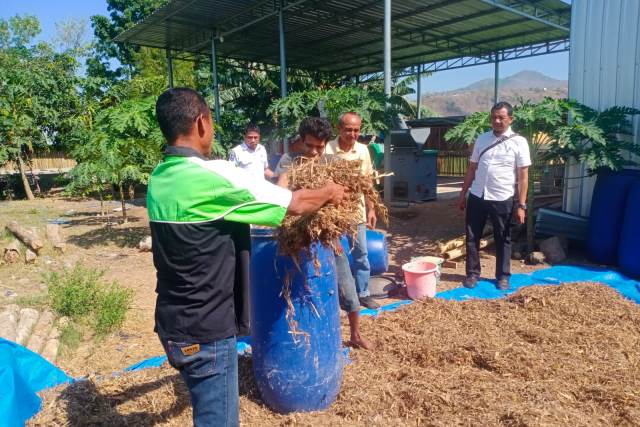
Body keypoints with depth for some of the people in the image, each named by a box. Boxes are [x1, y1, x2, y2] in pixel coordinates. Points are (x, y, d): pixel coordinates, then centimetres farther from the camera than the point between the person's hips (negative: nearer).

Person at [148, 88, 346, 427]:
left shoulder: (159, 179, 3)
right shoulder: (215, 176, -22)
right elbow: (296, 205, -13)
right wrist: (330, 192, 8)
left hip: (173, 322, 8)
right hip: (205, 330, -8)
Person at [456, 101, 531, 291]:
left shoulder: (519, 142, -5)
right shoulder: (482, 139, 6)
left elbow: (523, 176, -5)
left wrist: (521, 205, -9)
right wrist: (463, 194, 10)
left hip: (502, 200, -3)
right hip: (476, 197, 3)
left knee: (502, 240, 10)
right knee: (472, 237, 8)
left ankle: (503, 276, 25)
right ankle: (472, 273, 21)